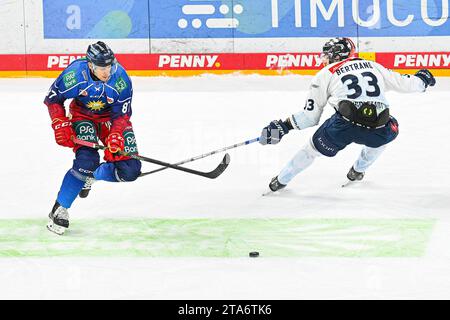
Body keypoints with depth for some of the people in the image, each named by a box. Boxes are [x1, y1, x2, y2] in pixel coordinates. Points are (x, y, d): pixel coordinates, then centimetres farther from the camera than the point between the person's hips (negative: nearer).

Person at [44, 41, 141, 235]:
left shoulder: (121, 79, -26)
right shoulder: (75, 74, -29)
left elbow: (122, 114, -17)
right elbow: (53, 99, -13)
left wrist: (115, 136, -33)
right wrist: (60, 125, -21)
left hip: (111, 117, 2)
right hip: (82, 115, -2)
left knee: (130, 170, -11)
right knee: (86, 159, -28)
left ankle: (91, 175, 19)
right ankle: (59, 210, -15)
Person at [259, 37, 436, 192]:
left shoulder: (325, 75, 20)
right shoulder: (373, 66, 27)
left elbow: (311, 116, 19)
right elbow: (404, 83, 28)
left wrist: (285, 126, 28)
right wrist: (422, 79, 49)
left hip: (345, 125, -2)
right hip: (377, 129, 2)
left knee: (315, 147, 24)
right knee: (389, 130, 37)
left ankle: (281, 180, 35)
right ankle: (358, 171, 44)